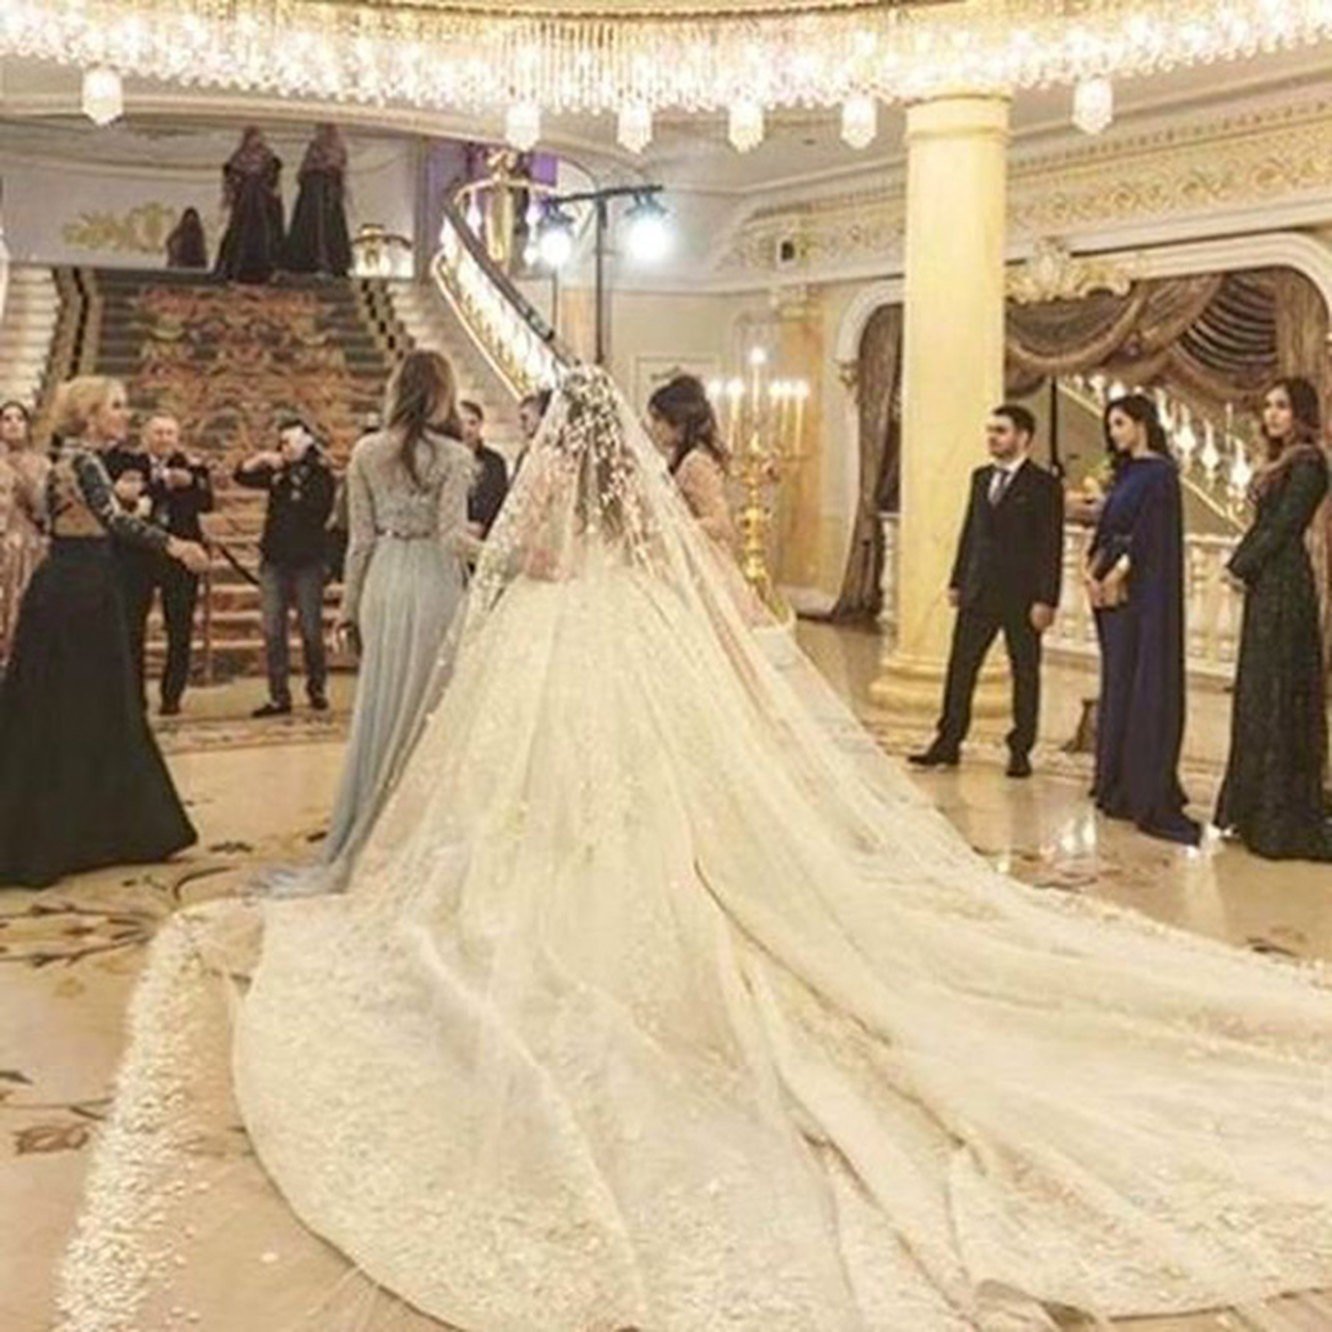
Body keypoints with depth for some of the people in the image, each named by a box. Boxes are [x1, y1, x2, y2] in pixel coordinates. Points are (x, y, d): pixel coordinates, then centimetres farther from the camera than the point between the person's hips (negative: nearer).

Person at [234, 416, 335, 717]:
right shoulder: (278, 473, 11)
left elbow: (318, 514, -12)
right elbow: (242, 476, 10)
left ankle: (317, 690, 17)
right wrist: (260, 459, -5)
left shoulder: (320, 474, -2)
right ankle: (279, 697, 3)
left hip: (308, 561, -4)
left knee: (311, 629, 2)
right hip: (275, 560, 4)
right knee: (273, 630, 0)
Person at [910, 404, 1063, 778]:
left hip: (1021, 597, -5)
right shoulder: (981, 478, 12)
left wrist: (1045, 600, -16)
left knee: (1025, 673, 6)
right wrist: (957, 582, 12)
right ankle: (948, 743, 13)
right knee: (960, 667, 6)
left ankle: (1020, 751, 15)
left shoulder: (1044, 485, -7)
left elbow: (1051, 547, -10)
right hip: (978, 593, 6)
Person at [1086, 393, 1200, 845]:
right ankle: (1118, 786, 17)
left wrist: (1116, 575, -15)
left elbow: (1149, 534, -16)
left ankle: (1150, 795, -11)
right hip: (1111, 587, 9)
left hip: (1143, 591, -9)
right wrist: (1091, 569, -1)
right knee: (1117, 683, 11)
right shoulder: (1125, 473, 17)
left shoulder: (1159, 473, -9)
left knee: (1145, 685, -10)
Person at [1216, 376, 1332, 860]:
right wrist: (1239, 564, 3)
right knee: (1255, 695, 11)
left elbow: (1281, 527, -16)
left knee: (1276, 696, -6)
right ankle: (1255, 810, 19)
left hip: (1283, 587, -10)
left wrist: (1243, 567, -10)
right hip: (1264, 586, 10)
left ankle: (1282, 820, -1)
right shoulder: (1280, 463, 17)